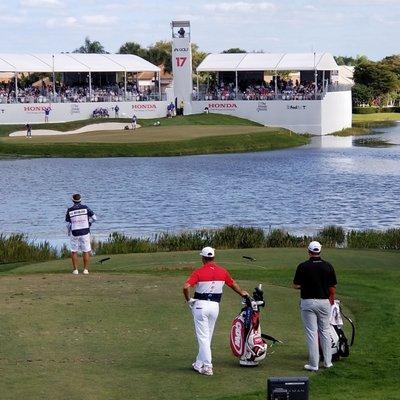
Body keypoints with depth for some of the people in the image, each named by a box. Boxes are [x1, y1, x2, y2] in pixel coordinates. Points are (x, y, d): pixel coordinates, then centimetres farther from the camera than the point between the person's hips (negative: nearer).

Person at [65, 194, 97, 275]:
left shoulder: (69, 210, -3)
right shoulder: (85, 208, -4)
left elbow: (68, 224, 3)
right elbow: (94, 218, 3)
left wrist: (69, 232, 22)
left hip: (74, 233, 0)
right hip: (85, 232, 0)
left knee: (74, 251, 11)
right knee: (86, 251, 6)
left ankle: (75, 269, 8)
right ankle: (86, 269, 2)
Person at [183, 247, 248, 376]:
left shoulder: (199, 272, -11)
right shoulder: (222, 271, 2)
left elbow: (186, 287, -23)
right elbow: (233, 284, 18)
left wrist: (189, 300, -5)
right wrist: (242, 293, 38)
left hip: (200, 305, -4)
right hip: (215, 306, 4)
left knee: (203, 337, -1)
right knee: (207, 336, 16)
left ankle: (207, 366, -7)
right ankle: (199, 364, 25)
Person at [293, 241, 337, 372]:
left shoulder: (303, 267, -9)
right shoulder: (328, 266, -1)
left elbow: (296, 285, -5)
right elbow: (333, 287, 2)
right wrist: (331, 300, 16)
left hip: (308, 302, -3)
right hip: (324, 302, 3)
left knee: (311, 333, 0)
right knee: (325, 331, 15)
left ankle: (313, 364, 0)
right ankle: (328, 362, 18)